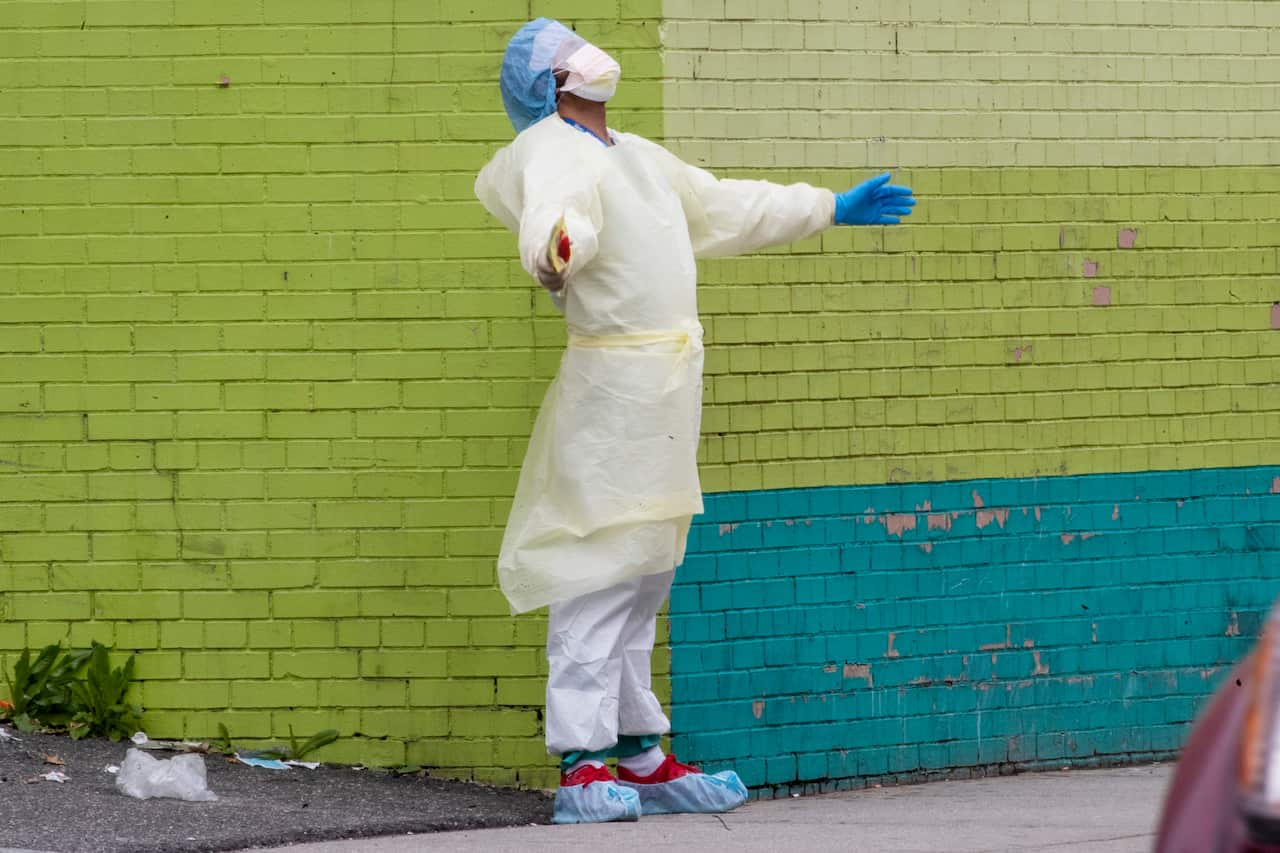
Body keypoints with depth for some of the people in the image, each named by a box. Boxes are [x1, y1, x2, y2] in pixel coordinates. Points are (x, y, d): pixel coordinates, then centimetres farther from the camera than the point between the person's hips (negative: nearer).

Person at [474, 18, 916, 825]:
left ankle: (640, 757, 15)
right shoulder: (554, 154, -11)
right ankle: (583, 767, -15)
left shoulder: (635, 154, 19)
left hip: (666, 389, 9)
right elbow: (555, 215, -34)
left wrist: (831, 208, 39)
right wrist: (554, 250, -58)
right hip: (612, 387, -9)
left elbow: (723, 208, 32)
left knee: (644, 582, 11)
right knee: (600, 576, -12)